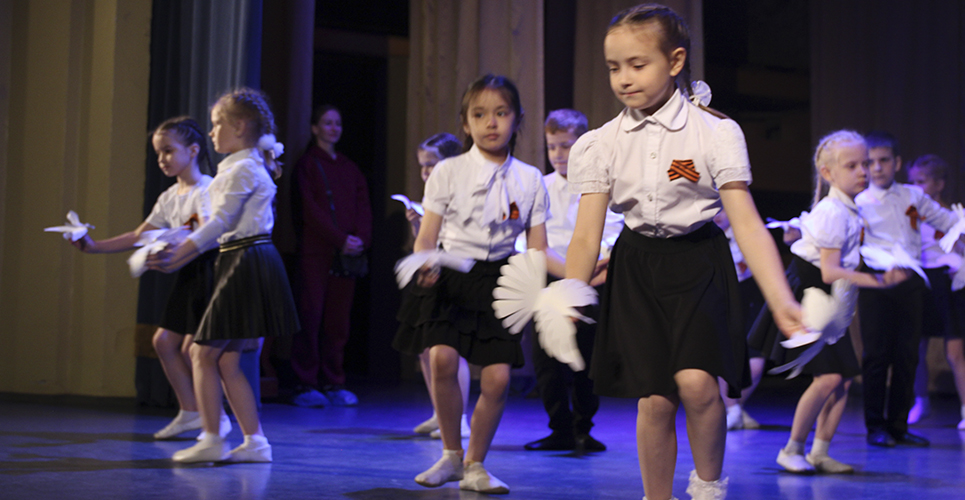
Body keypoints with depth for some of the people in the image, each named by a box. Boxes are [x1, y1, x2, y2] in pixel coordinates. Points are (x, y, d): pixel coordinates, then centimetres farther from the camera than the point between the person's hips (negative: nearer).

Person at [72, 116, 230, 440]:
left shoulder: (206, 189, -12)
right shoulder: (169, 198, 13)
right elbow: (137, 237, 15)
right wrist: (93, 246, 8)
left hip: (208, 270, -9)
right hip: (188, 275, 9)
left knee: (192, 349, -9)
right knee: (164, 340, 7)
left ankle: (218, 418, 4)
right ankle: (189, 411, 16)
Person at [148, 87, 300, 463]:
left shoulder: (243, 169, -12)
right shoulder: (239, 168, 19)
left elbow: (221, 222, -18)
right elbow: (222, 228, 20)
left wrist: (178, 254, -20)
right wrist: (180, 256, 16)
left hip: (247, 263, -10)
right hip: (238, 262, 10)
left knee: (204, 353, -5)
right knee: (226, 360, 10)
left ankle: (211, 440, -1)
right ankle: (255, 441, 11)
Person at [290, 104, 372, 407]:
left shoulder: (350, 169, 19)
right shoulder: (307, 164, 3)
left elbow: (363, 206, 11)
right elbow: (310, 209, -7)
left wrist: (361, 239, -8)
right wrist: (340, 239, -14)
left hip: (348, 253, 5)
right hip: (316, 251, -5)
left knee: (339, 319, 3)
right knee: (311, 314, -7)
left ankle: (333, 384, 7)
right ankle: (305, 385, -6)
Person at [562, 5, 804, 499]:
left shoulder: (715, 133, -10)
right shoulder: (601, 144, -1)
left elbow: (747, 223, -13)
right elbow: (587, 236, 0)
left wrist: (782, 302, -24)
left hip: (698, 262, -2)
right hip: (635, 271, 2)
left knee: (695, 381, -22)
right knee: (654, 400, -1)